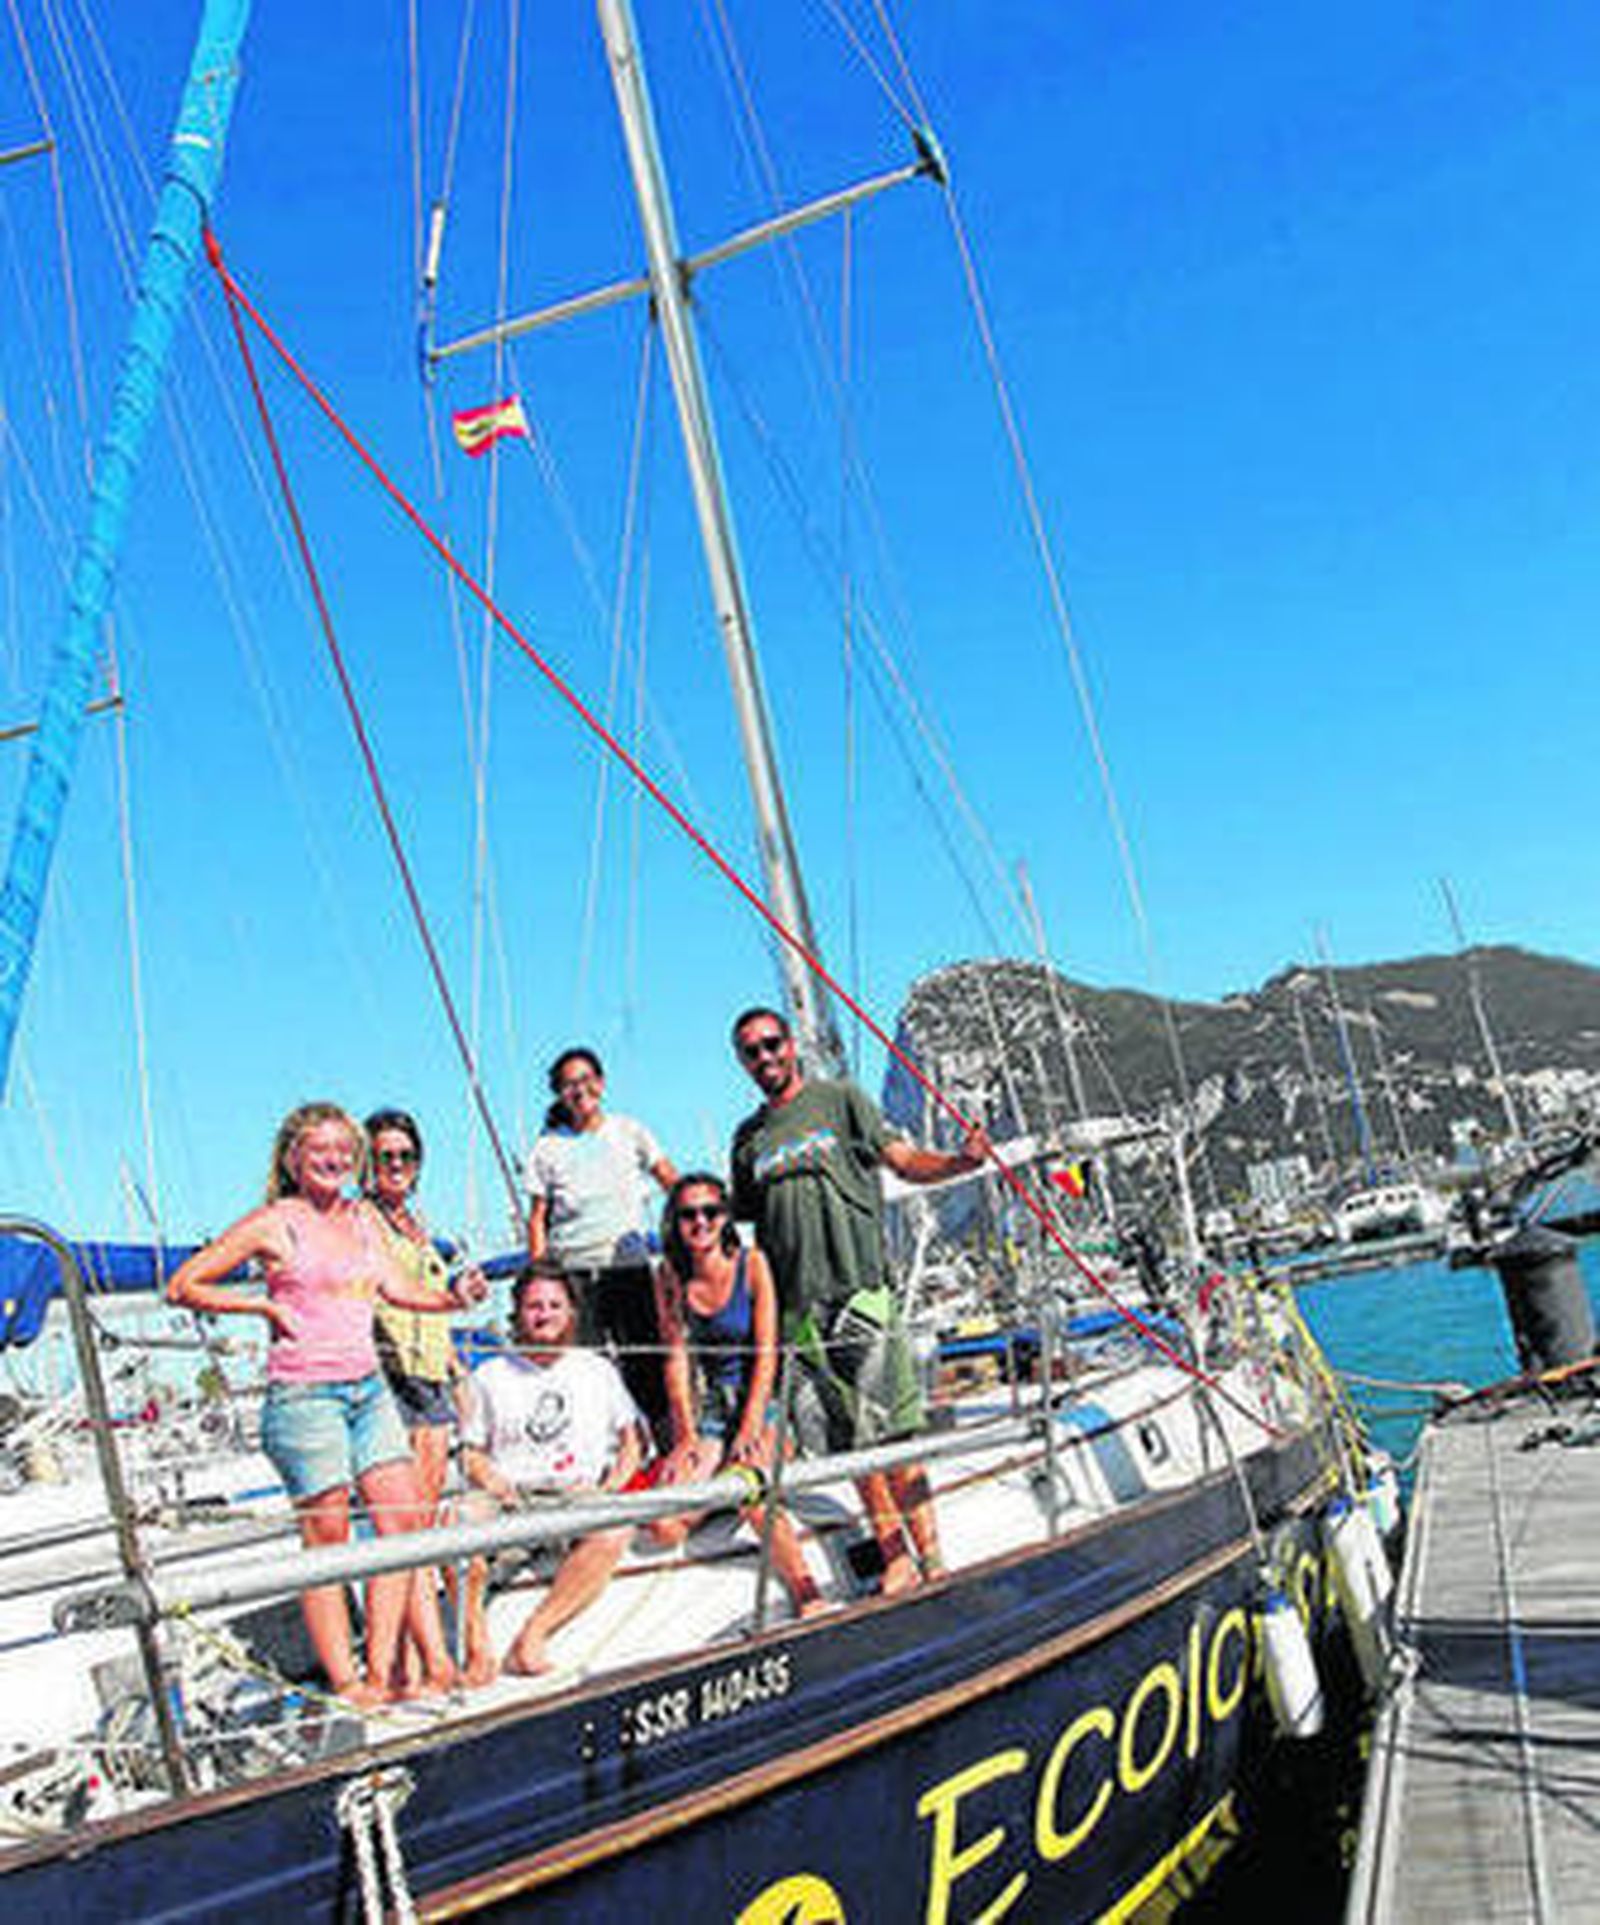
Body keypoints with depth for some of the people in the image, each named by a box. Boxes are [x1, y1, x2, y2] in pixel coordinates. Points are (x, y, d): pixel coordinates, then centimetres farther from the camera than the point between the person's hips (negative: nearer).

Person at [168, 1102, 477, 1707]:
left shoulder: (363, 1217, 12)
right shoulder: (274, 1222, -6)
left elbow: (398, 1288, 11)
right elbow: (183, 1286, -4)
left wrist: (451, 1298, -6)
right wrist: (266, 1306, -8)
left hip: (367, 1387, 6)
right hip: (303, 1394, -6)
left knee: (406, 1519, 1)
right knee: (327, 1538, 0)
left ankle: (381, 1669, 8)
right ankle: (346, 1684, 9)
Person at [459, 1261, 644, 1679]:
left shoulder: (598, 1371, 20)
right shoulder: (491, 1375, 19)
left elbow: (631, 1445, 21)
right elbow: (471, 1453, 16)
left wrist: (604, 1489, 2)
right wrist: (492, 1480, -6)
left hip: (577, 1500, 0)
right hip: (510, 1500, 0)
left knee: (614, 1529, -35)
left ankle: (531, 1637, -29)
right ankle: (477, 1642, -24)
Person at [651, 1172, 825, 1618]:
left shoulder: (751, 1264, -7)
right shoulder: (669, 1276, 0)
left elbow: (766, 1353, -8)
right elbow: (676, 1357, 0)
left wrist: (750, 1427, -16)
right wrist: (686, 1435, -8)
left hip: (757, 1398, -3)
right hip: (706, 1406, 3)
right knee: (666, 1528, -16)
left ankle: (807, 1595, -27)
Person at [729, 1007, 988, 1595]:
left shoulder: (840, 1100, 7)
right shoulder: (748, 1138, 17)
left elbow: (905, 1161, 0)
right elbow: (743, 1219, 23)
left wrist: (961, 1162, -18)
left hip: (860, 1290, -3)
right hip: (797, 1308, 4)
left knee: (892, 1436, -7)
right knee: (851, 1445, 4)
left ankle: (932, 1558, 0)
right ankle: (895, 1562, 12)